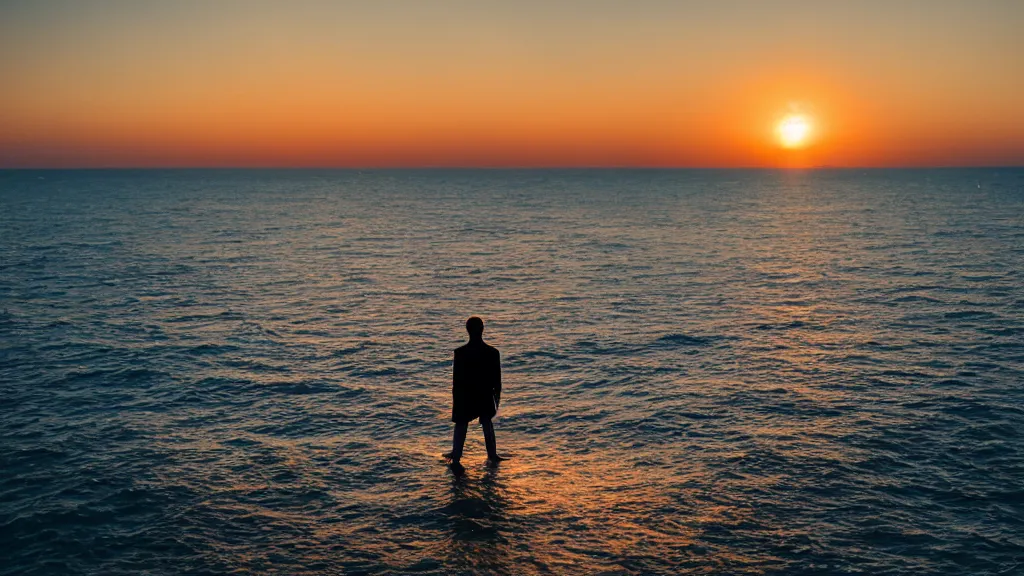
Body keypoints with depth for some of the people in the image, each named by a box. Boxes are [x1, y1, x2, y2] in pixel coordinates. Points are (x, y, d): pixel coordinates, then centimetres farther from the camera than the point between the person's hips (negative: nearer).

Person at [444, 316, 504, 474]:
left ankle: (456, 459, -1)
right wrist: (497, 395, 13)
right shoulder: (493, 352, -12)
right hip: (486, 396, 2)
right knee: (487, 422, 21)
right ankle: (492, 455, 29)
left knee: (461, 426, 7)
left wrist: (455, 398, 3)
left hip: (464, 396, -2)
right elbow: (497, 378, -2)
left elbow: (456, 378, -8)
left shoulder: (460, 352, -16)